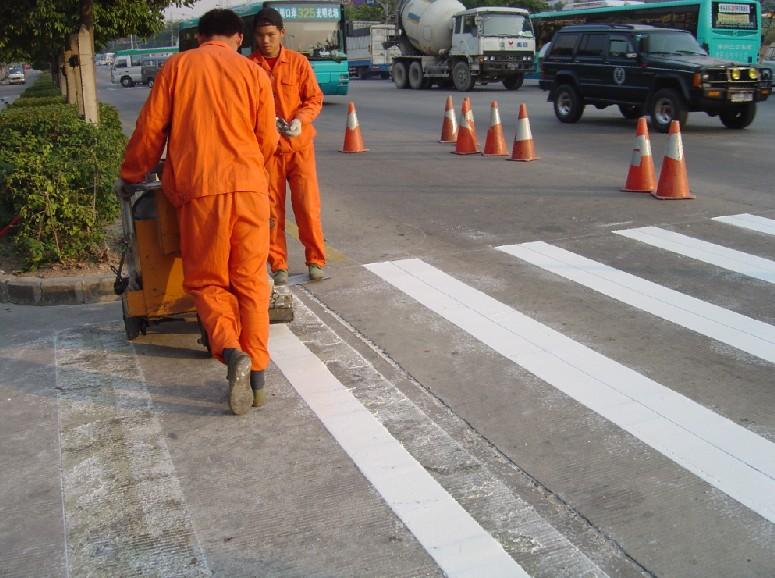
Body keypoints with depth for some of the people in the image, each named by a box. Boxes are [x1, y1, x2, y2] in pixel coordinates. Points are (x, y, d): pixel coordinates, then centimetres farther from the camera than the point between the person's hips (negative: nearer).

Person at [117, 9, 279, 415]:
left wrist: (130, 176, 21)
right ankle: (257, 374, 6)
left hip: (199, 188, -1)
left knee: (207, 280, 9)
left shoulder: (177, 67, 6)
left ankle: (231, 350, -16)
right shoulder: (253, 72, 8)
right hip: (249, 185, 1)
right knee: (251, 281, 8)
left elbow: (150, 128, 7)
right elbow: (268, 141, 9)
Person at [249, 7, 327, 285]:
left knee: (308, 205, 0)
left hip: (299, 145, 0)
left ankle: (316, 260, 14)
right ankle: (278, 265, 14)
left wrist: (300, 120, -15)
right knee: (271, 209, 4)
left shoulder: (298, 62, -1)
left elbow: (315, 98, 2)